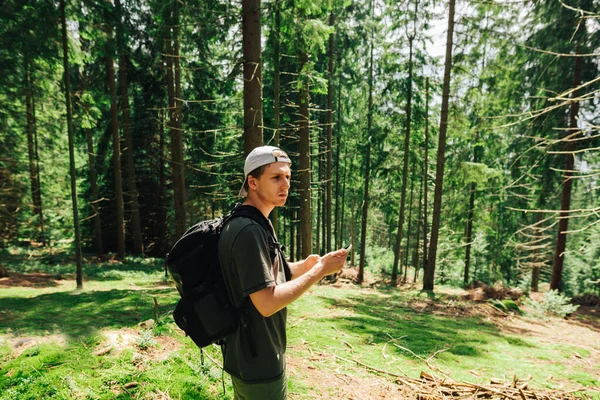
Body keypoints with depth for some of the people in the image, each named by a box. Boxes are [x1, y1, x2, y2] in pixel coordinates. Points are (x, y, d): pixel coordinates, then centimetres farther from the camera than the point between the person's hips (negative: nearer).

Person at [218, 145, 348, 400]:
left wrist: (304, 267, -2)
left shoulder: (255, 225, 7)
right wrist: (320, 271, -23)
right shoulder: (249, 230, -26)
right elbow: (267, 303, -28)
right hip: (259, 364, -9)